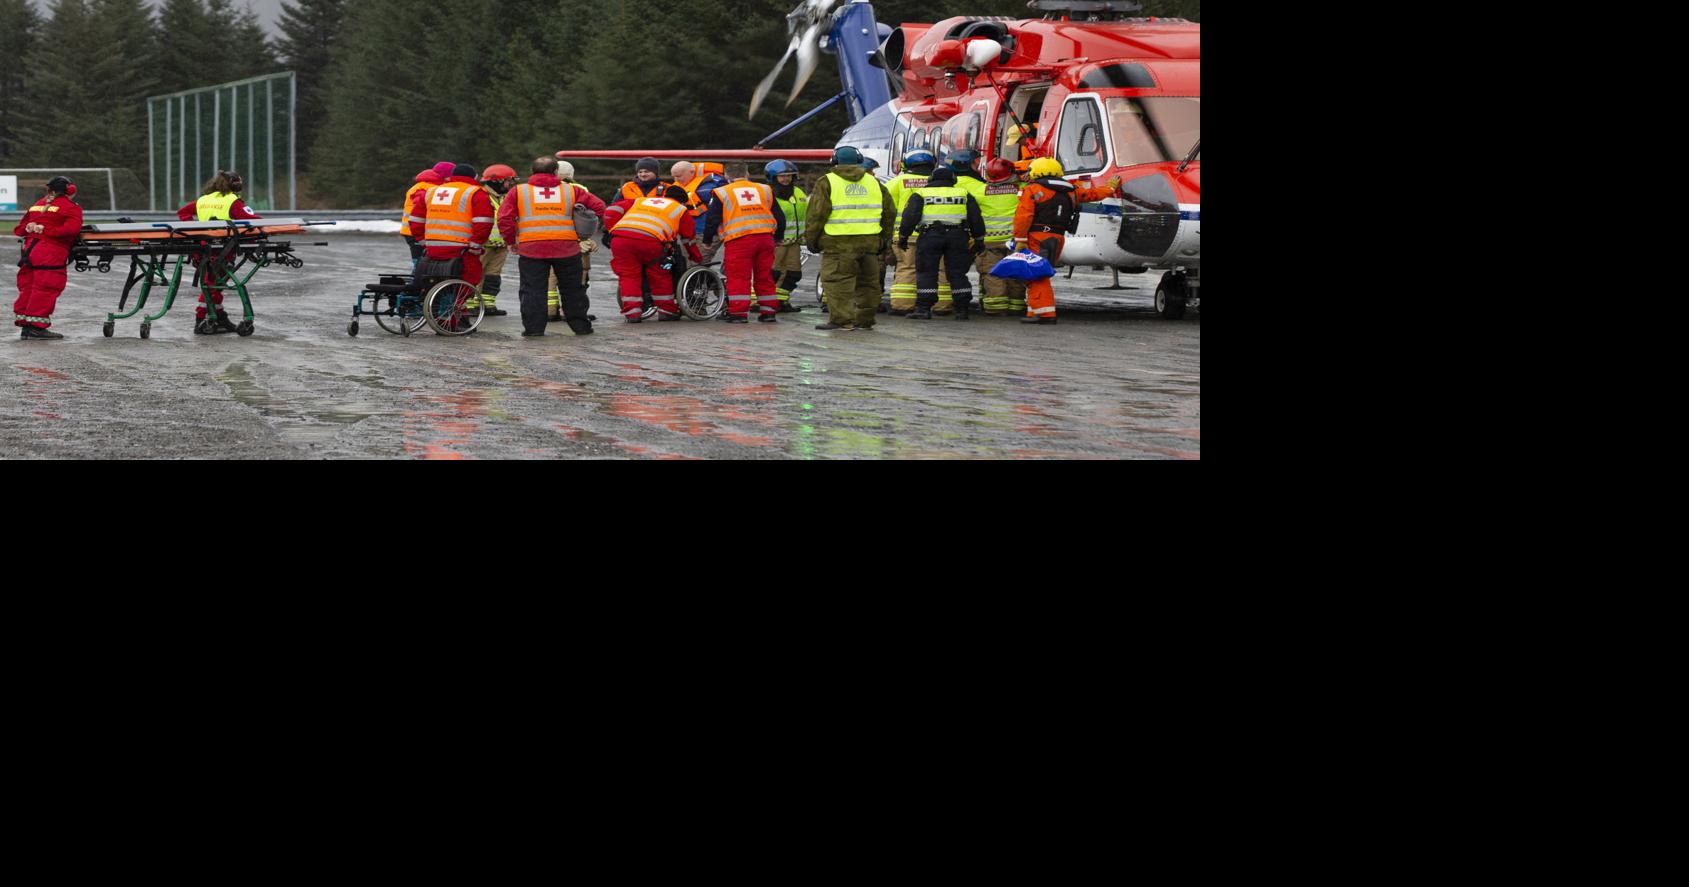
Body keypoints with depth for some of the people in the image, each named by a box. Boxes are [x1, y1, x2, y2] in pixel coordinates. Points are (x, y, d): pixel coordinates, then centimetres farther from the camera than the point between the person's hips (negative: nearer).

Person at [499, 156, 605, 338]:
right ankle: (581, 326, 19)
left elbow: (504, 219, 2)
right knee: (572, 289, 13)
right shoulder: (572, 190, 10)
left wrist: (510, 240, 13)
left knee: (533, 290, 6)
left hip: (531, 248, -1)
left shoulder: (518, 192, 7)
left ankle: (533, 328, 1)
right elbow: (597, 206, 10)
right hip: (567, 247, 1)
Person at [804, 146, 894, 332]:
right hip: (869, 241, 5)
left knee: (838, 281, -4)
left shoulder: (827, 183, 0)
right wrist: (884, 239, 24)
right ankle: (865, 320, 17)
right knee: (868, 282, 13)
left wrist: (811, 239, 3)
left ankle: (842, 320, -10)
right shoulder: (874, 183, 14)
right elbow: (889, 212, 17)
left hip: (839, 242, -5)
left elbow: (817, 214, -5)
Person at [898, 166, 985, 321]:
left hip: (930, 236, -2)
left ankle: (923, 308, -5)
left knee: (926, 273, 2)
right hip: (958, 237, 2)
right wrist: (978, 240, 19)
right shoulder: (963, 194, 15)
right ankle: (962, 309, 7)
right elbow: (976, 218, 13)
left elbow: (910, 216, -1)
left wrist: (903, 237, 6)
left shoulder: (921, 194, 8)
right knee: (958, 273, 8)